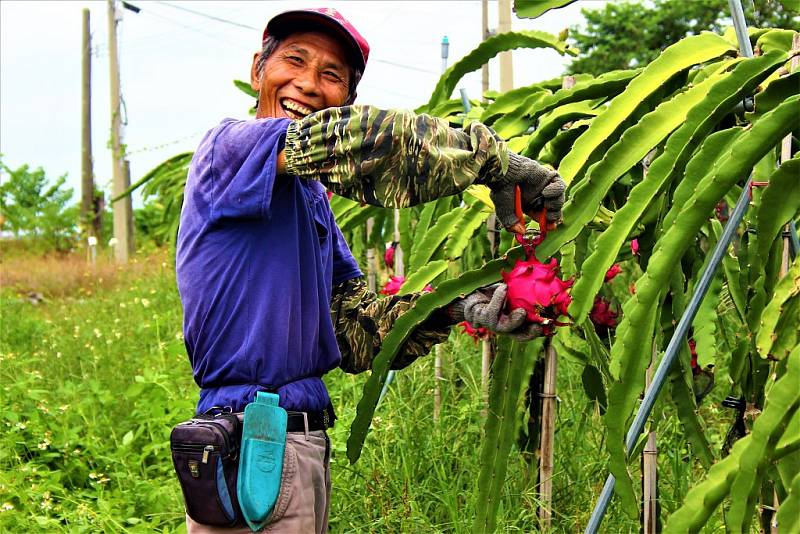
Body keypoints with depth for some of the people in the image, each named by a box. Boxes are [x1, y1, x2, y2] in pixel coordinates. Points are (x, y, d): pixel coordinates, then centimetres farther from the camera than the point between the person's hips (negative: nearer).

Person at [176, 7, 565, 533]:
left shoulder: (312, 196, 17)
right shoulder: (229, 144, -8)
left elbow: (357, 334, 11)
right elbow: (366, 137, -25)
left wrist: (451, 307, -5)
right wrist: (495, 159, -15)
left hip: (302, 441, 9)